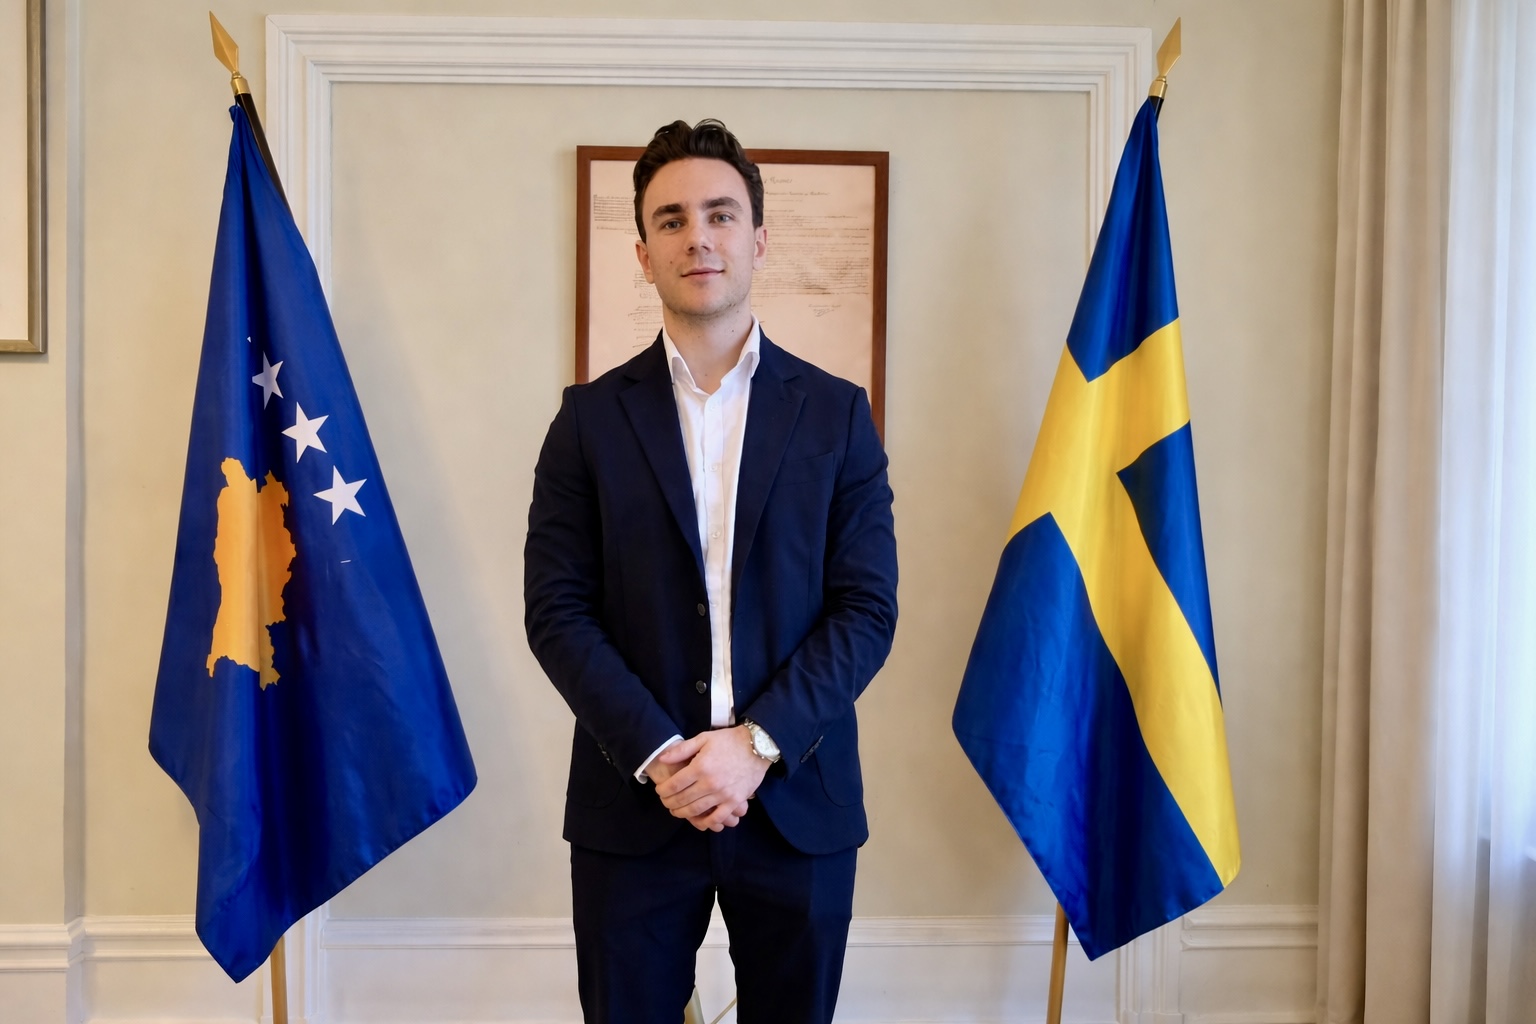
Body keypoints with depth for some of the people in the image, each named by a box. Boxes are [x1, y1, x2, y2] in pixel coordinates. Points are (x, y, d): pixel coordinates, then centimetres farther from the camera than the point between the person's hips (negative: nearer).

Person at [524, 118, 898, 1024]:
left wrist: (758, 744, -14)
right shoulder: (591, 416, 2)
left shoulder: (837, 414, 2)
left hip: (798, 800, 1)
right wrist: (656, 755, -13)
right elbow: (557, 610, -2)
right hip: (633, 804, 0)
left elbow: (867, 607, -3)